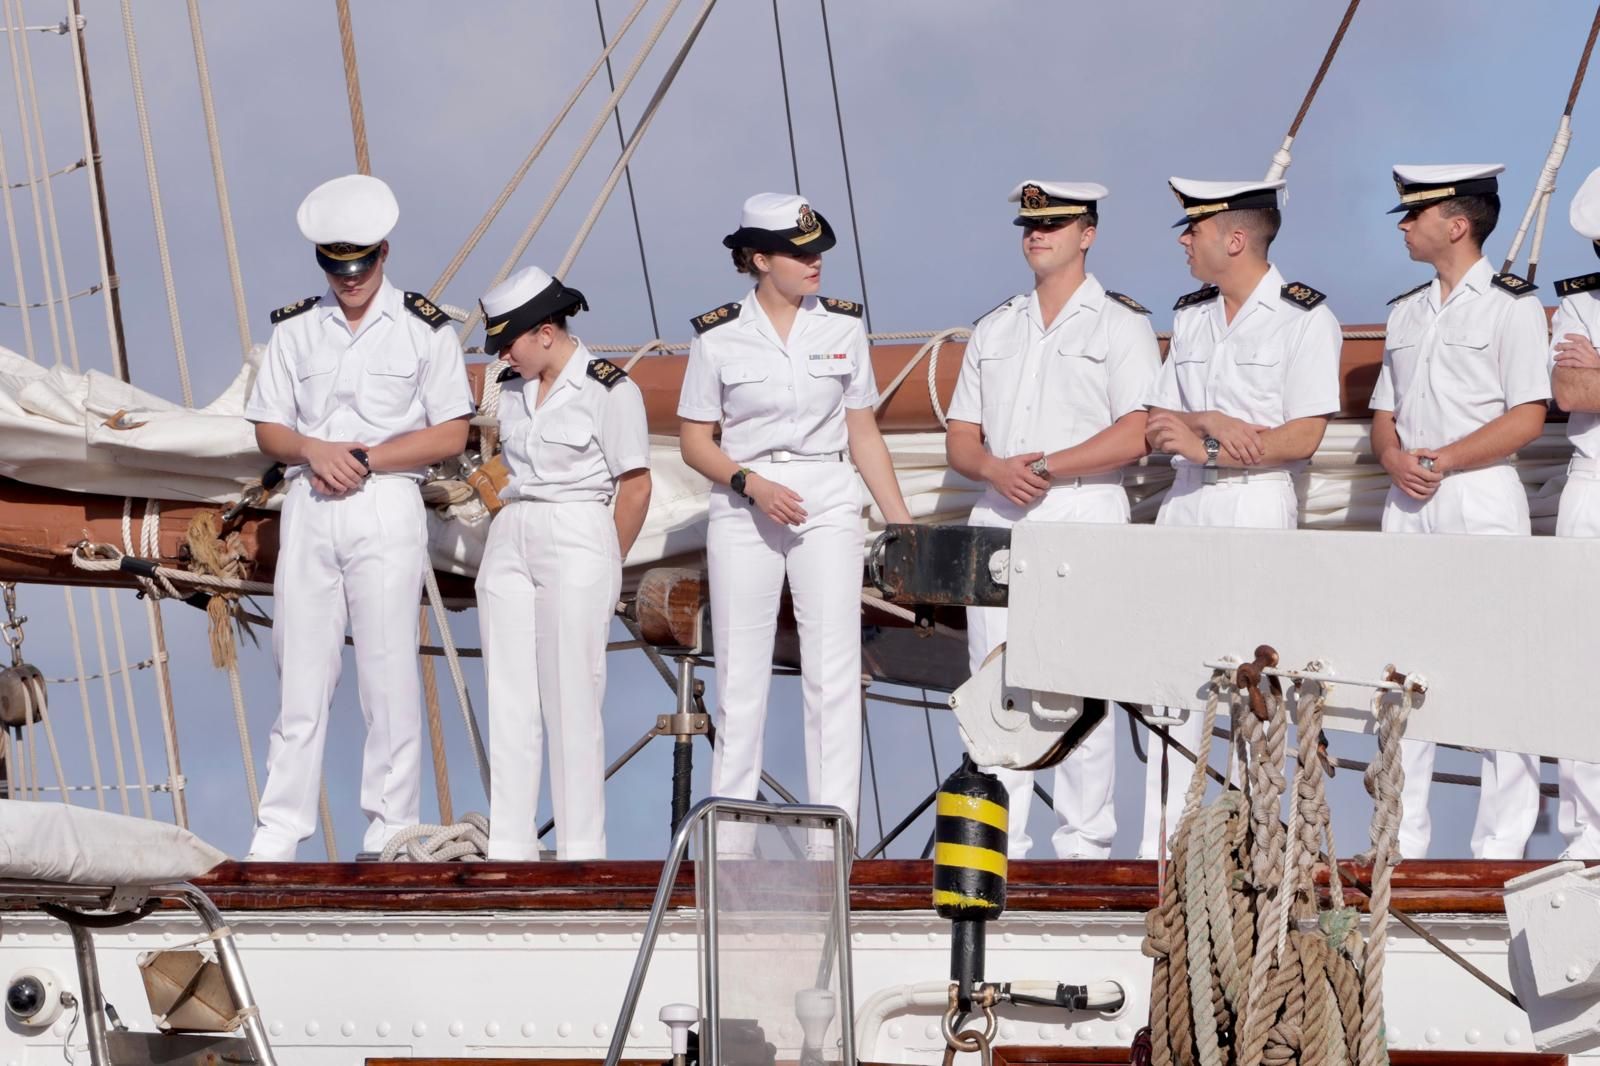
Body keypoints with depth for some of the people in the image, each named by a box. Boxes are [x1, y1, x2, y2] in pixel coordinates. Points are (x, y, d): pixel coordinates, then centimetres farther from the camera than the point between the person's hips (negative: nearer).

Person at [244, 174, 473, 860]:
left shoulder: (424, 329, 3)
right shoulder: (295, 329, 12)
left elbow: (451, 436, -1)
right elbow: (267, 431, 11)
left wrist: (364, 459, -10)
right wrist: (314, 450, -10)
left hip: (387, 504, -3)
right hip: (308, 508, 3)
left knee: (389, 672, -3)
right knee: (301, 671, 1)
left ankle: (392, 830, 2)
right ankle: (279, 830, 3)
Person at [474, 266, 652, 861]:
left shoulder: (609, 390, -7)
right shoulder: (512, 388, 12)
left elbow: (636, 487, -5)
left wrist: (606, 569, 0)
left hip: (578, 541, -6)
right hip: (510, 540, 6)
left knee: (572, 701, -5)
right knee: (509, 701, 3)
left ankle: (582, 850, 1)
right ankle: (508, 846, 6)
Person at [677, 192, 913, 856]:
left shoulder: (843, 327, 5)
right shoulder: (718, 336, -1)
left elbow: (864, 434, 10)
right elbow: (695, 441, 2)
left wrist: (900, 520, 4)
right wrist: (750, 483, -14)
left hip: (829, 507, 1)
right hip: (743, 509, -1)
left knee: (834, 674, -6)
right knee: (740, 675, 2)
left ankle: (832, 838, -5)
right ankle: (729, 841, 7)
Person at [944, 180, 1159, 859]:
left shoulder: (1121, 324, 2)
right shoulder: (994, 330, 19)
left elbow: (1135, 435, -9)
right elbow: (960, 438, 16)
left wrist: (1047, 467, -15)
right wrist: (995, 469, -6)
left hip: (1084, 521, -5)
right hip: (998, 522, 5)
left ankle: (1084, 843, -3)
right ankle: (997, 842, 5)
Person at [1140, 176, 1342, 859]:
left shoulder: (1305, 318, -5)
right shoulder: (1190, 315, 15)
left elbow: (1302, 437, -12)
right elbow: (1158, 425, 11)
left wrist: (1205, 448, -16)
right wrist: (1214, 423, -10)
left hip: (1258, 502, -6)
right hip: (1186, 502, 6)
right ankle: (1162, 840, 4)